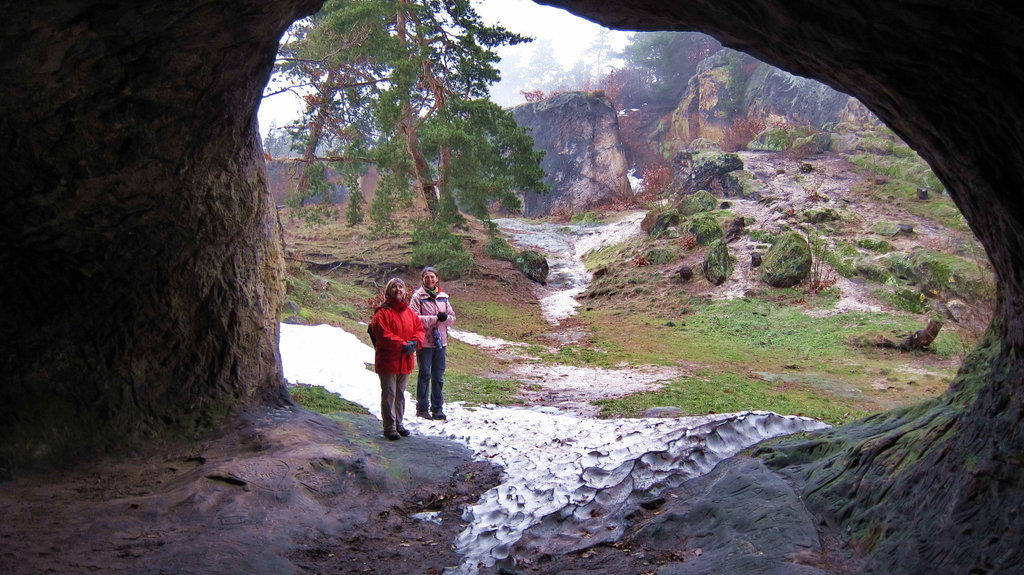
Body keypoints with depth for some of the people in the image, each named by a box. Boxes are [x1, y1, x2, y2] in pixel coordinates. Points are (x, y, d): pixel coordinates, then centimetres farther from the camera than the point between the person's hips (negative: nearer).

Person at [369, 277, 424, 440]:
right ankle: (389, 427, 5)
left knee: (400, 393, 16)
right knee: (389, 394, -2)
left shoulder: (409, 312, 11)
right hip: (387, 361, -7)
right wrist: (403, 345, -21)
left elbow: (419, 328, 11)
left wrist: (415, 342, -9)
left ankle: (398, 423, 28)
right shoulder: (382, 312, -10)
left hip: (405, 361, 7)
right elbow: (383, 335, -19)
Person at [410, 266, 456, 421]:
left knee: (438, 376, 9)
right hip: (424, 342, -4)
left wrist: (445, 317, -11)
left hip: (440, 341, 4)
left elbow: (452, 318, 11)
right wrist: (435, 318, -17)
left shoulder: (443, 296, 10)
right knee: (424, 375, 5)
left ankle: (437, 408, 18)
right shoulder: (418, 296, -5)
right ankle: (422, 407, 16)